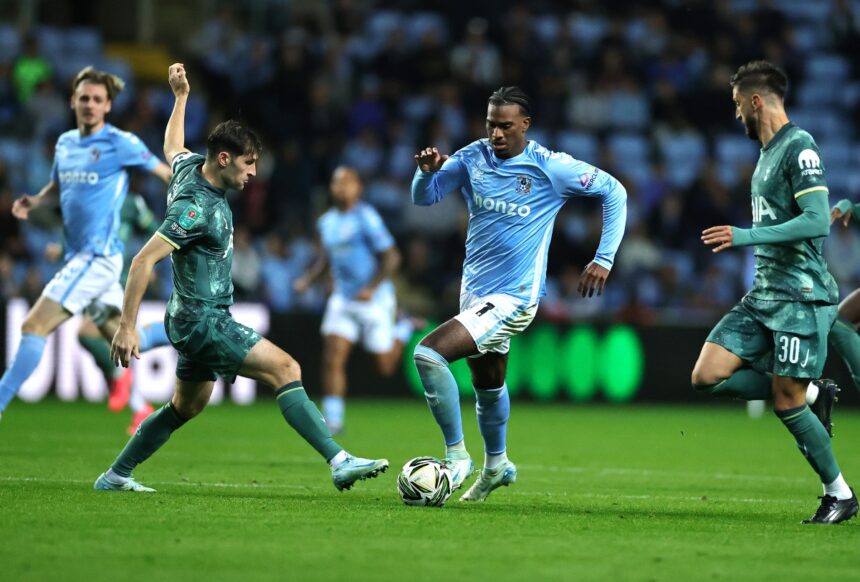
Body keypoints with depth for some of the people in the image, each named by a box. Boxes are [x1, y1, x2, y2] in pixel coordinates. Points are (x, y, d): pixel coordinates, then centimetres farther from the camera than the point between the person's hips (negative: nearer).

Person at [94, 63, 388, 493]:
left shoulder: (191, 167, 4)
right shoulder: (196, 207, -23)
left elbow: (172, 148, 30)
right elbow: (143, 261, -26)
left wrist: (181, 96, 36)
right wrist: (127, 326, -26)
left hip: (196, 318, 11)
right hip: (202, 320, -11)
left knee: (188, 406, 21)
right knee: (285, 368, -19)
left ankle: (116, 476, 29)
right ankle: (339, 463, -25)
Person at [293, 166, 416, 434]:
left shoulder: (366, 218, -16)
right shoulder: (326, 222, 7)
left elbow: (391, 257, -16)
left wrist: (371, 288, -25)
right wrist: (308, 279, 6)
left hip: (374, 301, -5)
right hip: (342, 299, 5)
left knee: (384, 368, 5)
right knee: (332, 359, -11)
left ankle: (404, 329, 34)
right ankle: (333, 419, -8)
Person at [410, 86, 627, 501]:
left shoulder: (550, 167, -14)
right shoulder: (472, 158, -2)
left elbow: (614, 191, -5)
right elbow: (424, 198, 2)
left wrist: (605, 258, -8)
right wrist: (427, 171, -21)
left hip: (512, 298, -6)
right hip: (474, 290, 6)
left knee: (428, 354, -22)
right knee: (487, 384, 24)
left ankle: (457, 457, -10)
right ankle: (496, 465, 48)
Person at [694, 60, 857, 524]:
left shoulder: (799, 147, -12)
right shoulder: (767, 152, 16)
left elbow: (817, 222, -22)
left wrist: (746, 237, -23)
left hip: (800, 296, -9)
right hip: (763, 294, 9)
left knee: (787, 403, -7)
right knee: (708, 376, -4)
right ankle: (814, 395, 11)